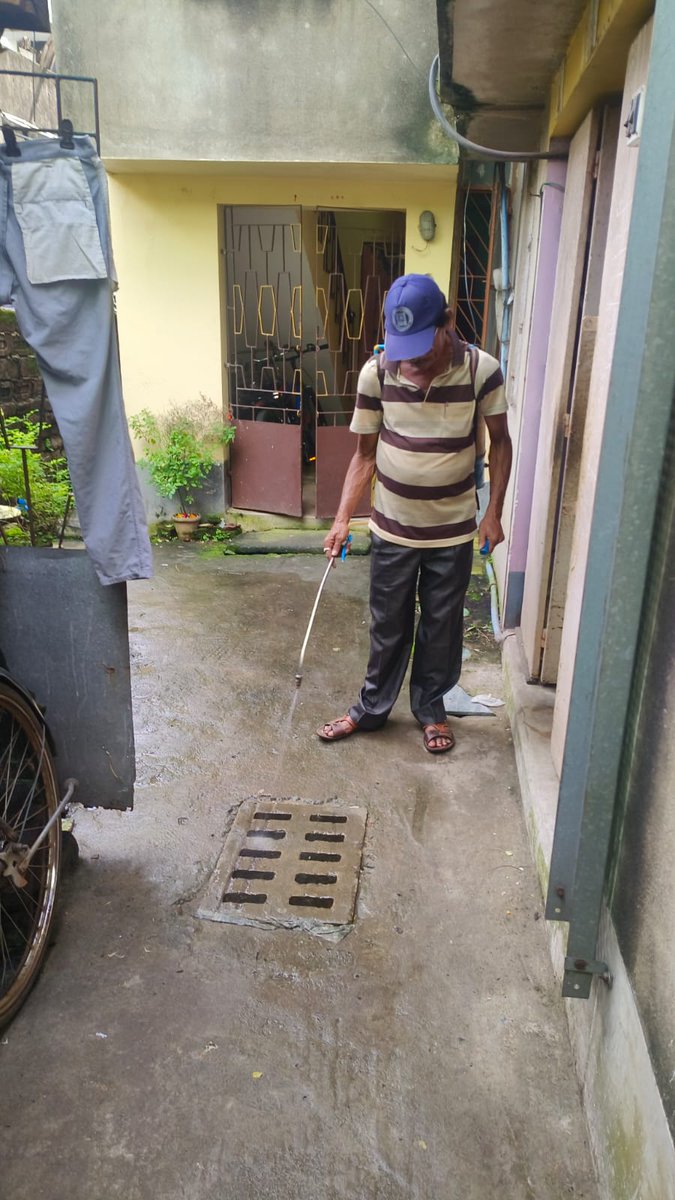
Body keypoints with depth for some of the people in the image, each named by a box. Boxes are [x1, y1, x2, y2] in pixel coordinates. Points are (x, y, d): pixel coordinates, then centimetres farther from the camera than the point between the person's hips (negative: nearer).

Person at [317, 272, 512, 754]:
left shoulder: (482, 370, -14)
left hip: (454, 532, 0)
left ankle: (431, 708, 36)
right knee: (388, 626, 14)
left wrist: (494, 511, -7)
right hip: (393, 529, 1)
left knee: (442, 626, 15)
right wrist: (343, 518, -10)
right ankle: (372, 708, 35)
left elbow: (500, 442, -1)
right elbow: (365, 454, -3)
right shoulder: (377, 372, -12)